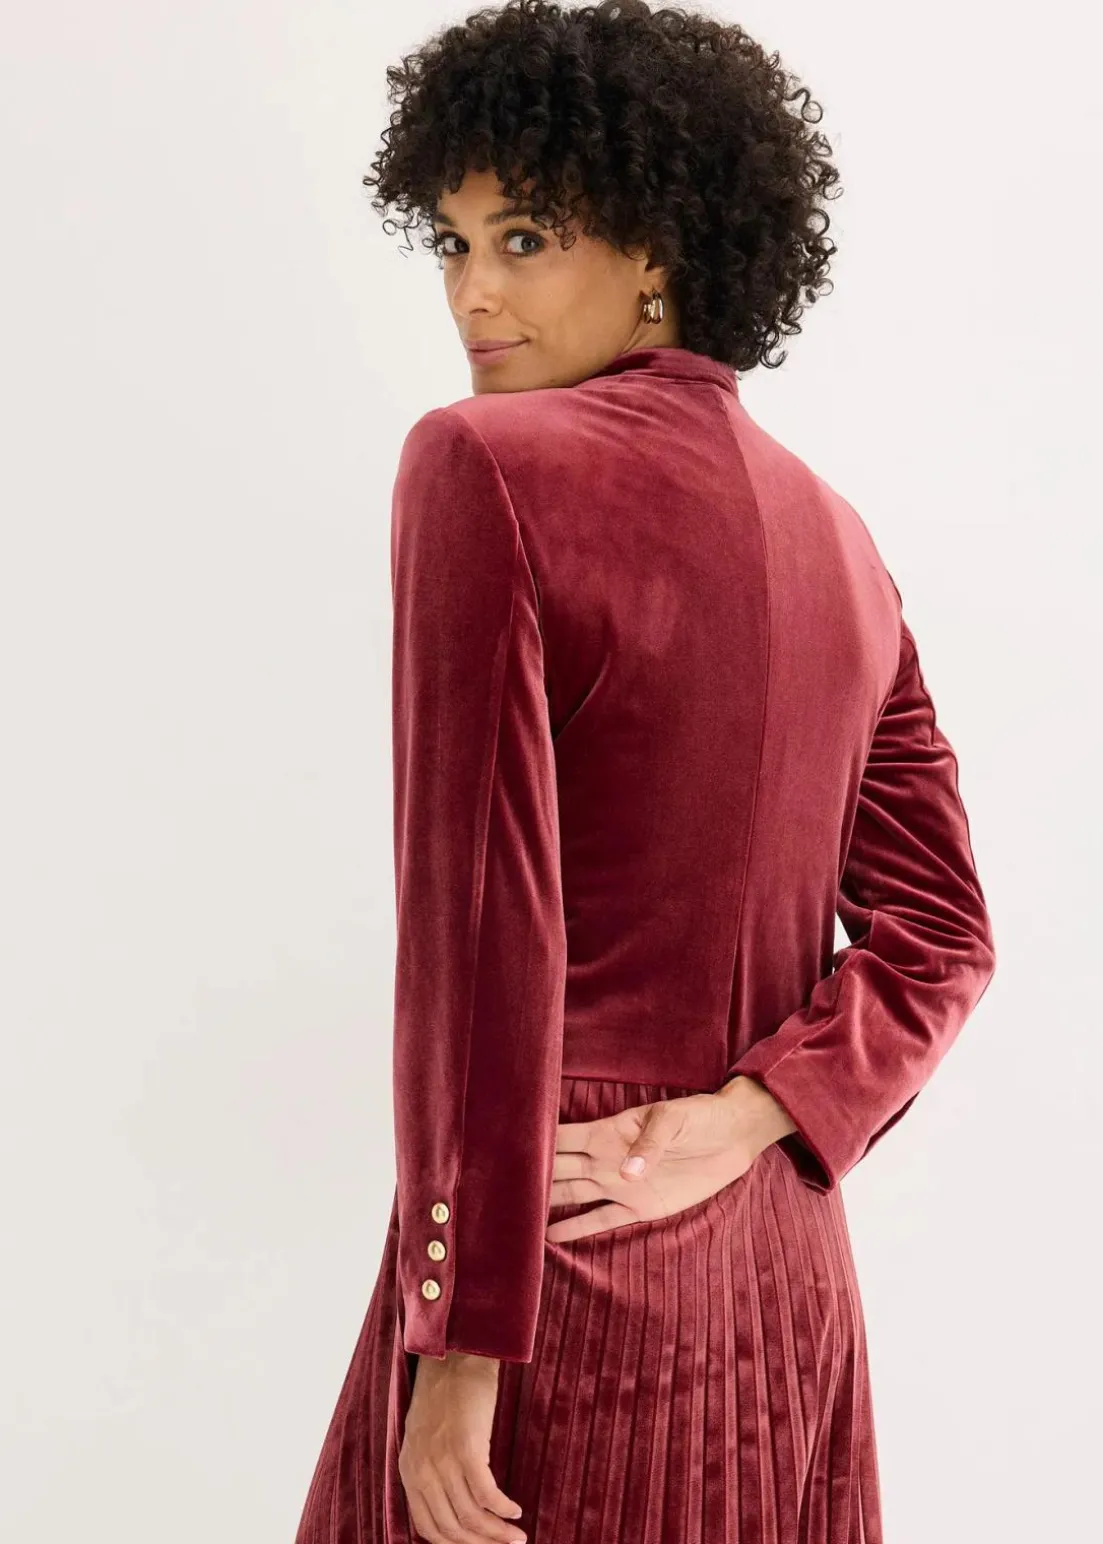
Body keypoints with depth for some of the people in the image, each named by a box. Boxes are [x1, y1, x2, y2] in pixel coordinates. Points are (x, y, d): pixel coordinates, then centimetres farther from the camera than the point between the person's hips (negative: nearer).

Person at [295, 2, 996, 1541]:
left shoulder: (485, 465, -13)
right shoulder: (836, 535, 8)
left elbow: (481, 923, -19)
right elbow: (940, 932, 6)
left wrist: (458, 1344, -15)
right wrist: (737, 1121, -5)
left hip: (562, 1269, -6)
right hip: (783, 1271, 7)